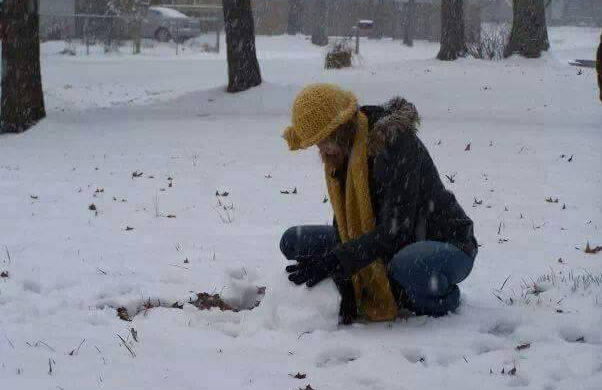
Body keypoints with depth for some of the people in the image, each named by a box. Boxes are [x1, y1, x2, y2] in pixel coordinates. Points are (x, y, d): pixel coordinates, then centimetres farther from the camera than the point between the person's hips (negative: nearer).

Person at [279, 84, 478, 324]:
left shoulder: (396, 144, -27)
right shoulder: (341, 155, -2)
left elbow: (395, 230, -32)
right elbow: (343, 222, -5)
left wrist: (333, 263, -35)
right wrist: (345, 290, -15)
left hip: (447, 245, -8)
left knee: (411, 267, -45)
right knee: (293, 241, 0)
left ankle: (443, 297, -6)